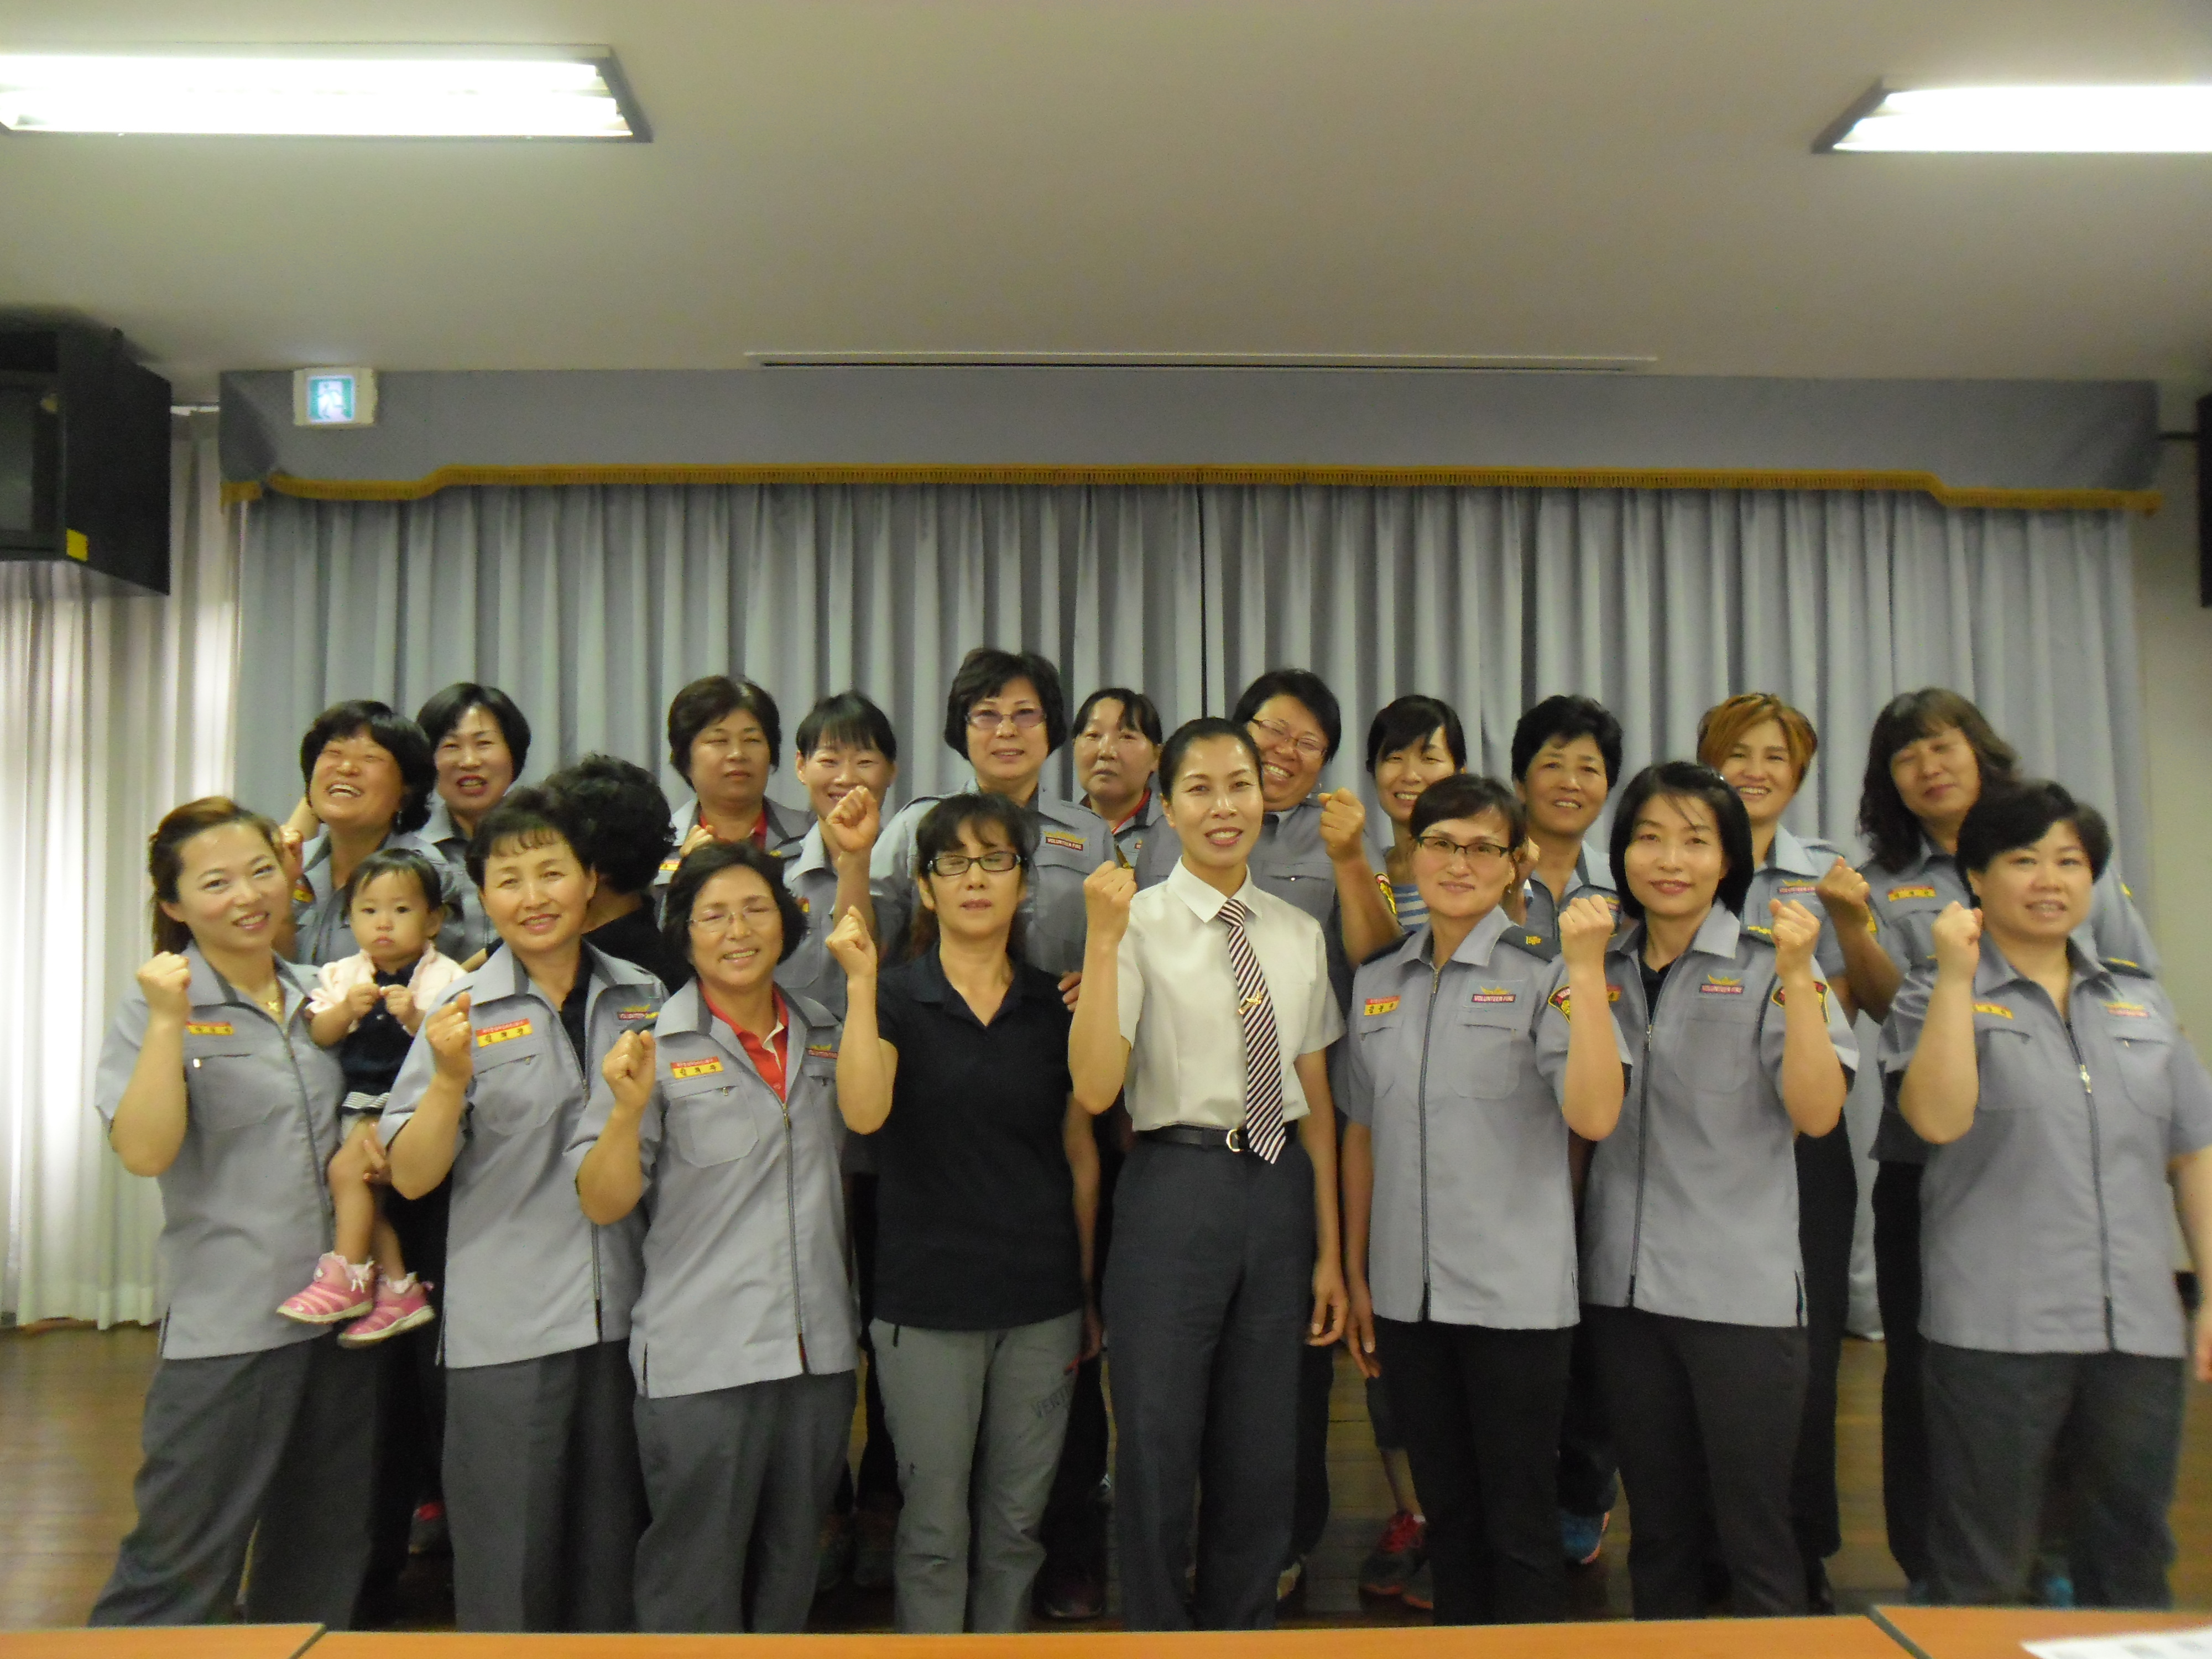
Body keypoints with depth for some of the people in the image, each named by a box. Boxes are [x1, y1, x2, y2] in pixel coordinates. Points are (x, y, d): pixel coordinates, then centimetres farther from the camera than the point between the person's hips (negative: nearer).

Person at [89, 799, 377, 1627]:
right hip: (227, 1330, -5)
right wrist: (168, 1022, -24)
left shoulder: (319, 995, 9)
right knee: (179, 1568, 1)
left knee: (322, 1568, 16)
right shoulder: (159, 1008, -6)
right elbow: (145, 1151, -21)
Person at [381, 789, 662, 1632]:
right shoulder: (463, 1009, -3)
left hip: (626, 1315, 3)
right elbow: (411, 1177, -6)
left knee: (613, 1558, 15)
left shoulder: (644, 997, 5)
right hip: (506, 1330, -3)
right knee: (509, 1569, 7)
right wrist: (451, 1078, -21)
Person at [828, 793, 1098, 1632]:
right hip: (927, 1301, -2)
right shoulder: (895, 998, -2)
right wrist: (860, 982, -23)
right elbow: (863, 1111, -21)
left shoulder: (1053, 1004, 6)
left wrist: (1088, 1291, 10)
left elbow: (1082, 1155, 11)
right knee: (935, 1527, 7)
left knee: (1016, 1523, 12)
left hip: (1040, 1301, 3)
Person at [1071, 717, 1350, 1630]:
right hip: (1177, 1188, -4)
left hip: (1281, 1191, 4)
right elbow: (1094, 1089, -17)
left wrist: (1330, 1249, 10)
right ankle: (1156, 1633, 30)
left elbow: (1317, 1100, 11)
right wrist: (1103, 937, -24)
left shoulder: (1300, 934, 8)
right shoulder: (1140, 923, -7)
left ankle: (1240, 1631, 36)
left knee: (1264, 1454, 15)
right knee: (1158, 1448, 7)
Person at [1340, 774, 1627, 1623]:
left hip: (1514, 1294, -4)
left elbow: (1594, 1115, -19)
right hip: (1406, 1292, 4)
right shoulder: (1377, 983, 8)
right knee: (1446, 1512, 17)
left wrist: (1587, 969, -23)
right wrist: (1355, 1274, 12)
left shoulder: (1541, 974, -6)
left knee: (1521, 1523, 5)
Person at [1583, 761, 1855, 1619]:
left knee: (1753, 1529, 4)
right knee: (1657, 1524, 16)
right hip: (1624, 1284, 4)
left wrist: (1797, 979, -20)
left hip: (1742, 1289, -4)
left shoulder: (1769, 969, -3)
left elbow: (1817, 1113, -14)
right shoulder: (1601, 966, 8)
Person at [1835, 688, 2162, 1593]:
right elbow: (1888, 1008, -7)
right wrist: (1852, 927, -24)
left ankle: (2062, 1560, 22)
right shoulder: (1886, 887, 7)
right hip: (1928, 1166, 0)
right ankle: (1934, 1577, 20)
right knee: (1924, 1373, 6)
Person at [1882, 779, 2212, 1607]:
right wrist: (1957, 978, -17)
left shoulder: (2141, 1003, 14)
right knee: (1981, 1573, 3)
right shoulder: (1937, 997, 1)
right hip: (1997, 1328, -4)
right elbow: (1938, 1119, -17)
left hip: (2141, 1329, 5)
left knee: (2131, 1566, 15)